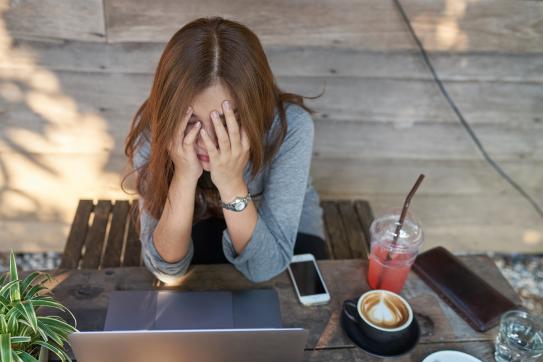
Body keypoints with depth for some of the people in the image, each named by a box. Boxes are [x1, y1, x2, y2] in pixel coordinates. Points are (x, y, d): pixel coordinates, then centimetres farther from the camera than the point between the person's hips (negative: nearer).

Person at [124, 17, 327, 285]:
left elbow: (265, 268, -32)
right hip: (202, 230, 1)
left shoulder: (290, 126, -34)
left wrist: (232, 183, -46)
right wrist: (184, 177, -43)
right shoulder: (152, 128, -29)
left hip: (284, 231, 0)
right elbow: (167, 268, -28)